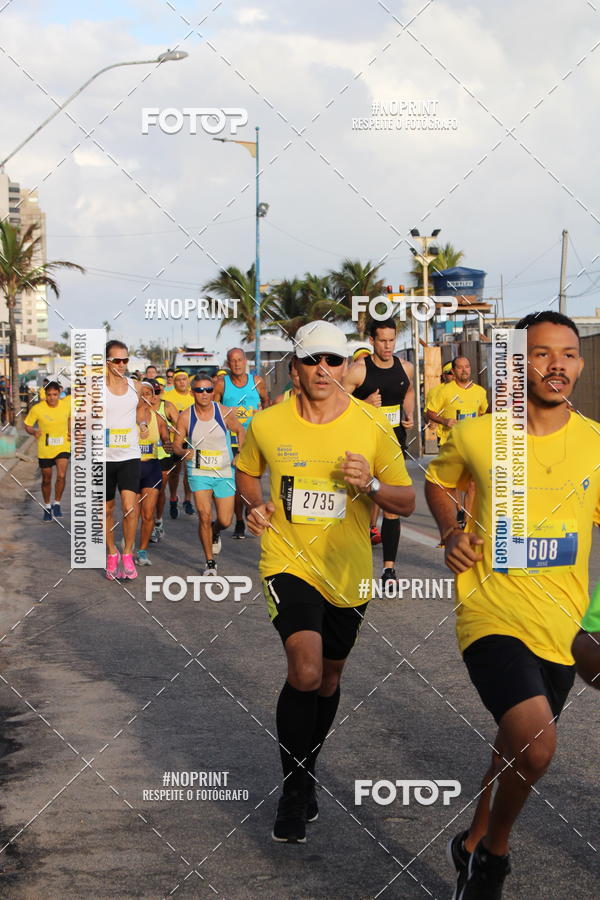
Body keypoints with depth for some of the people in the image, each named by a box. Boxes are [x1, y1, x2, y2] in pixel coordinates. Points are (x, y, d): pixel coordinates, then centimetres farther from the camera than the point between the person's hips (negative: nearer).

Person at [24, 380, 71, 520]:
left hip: (63, 447, 0)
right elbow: (27, 425, -6)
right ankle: (47, 507, 34)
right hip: (45, 450, 0)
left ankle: (57, 504, 3)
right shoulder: (37, 409, -16)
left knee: (61, 476, -18)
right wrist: (34, 432, -26)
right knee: (46, 480, 12)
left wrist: (70, 432, 5)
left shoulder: (66, 405, -7)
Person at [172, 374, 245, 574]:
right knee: (205, 516, -13)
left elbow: (240, 431, 11)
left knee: (225, 521, 0)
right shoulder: (185, 417, -6)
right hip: (199, 473, -1)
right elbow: (176, 444, 1)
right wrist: (183, 451, -21)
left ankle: (215, 533, 39)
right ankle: (209, 562, 4)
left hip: (224, 473, 1)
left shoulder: (224, 412, -6)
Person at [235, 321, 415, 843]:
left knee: (329, 675, 16)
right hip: (288, 561, -2)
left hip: (348, 570, 2)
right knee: (305, 671, -22)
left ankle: (307, 771, 41)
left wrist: (370, 486, -19)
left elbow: (407, 502, 1)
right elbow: (247, 471, 18)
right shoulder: (266, 424, -4)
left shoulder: (372, 426, -5)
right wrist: (255, 505, -2)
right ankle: (294, 788, -5)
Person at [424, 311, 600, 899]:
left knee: (520, 744, 19)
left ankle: (477, 842, 47)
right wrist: (451, 533, -2)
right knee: (535, 747, -24)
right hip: (492, 613, -4)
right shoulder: (475, 435, -5)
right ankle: (494, 853, 3)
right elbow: (436, 481, 16)